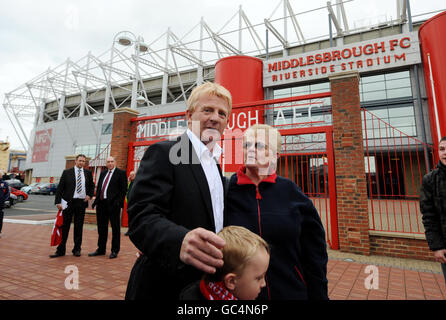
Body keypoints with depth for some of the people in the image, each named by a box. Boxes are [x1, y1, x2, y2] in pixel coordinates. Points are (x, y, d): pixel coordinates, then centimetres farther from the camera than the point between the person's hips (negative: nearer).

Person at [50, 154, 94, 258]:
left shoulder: (88, 173, 8)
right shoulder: (67, 172, 2)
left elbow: (92, 186, 19)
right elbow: (60, 188, -1)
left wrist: (89, 195, 1)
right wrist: (58, 202, -9)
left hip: (81, 202, 2)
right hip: (69, 202, -1)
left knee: (79, 227, 8)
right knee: (64, 226, 3)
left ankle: (77, 249, 18)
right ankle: (61, 250, 12)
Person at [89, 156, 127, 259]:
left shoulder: (121, 173, -4)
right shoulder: (103, 173, 16)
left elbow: (123, 190, -8)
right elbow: (98, 188, 18)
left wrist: (119, 202, -16)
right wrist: (96, 200, 9)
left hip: (113, 204, -6)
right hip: (101, 203, 7)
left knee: (115, 228, 3)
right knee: (101, 228, 15)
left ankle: (115, 251, 14)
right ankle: (101, 249, 29)